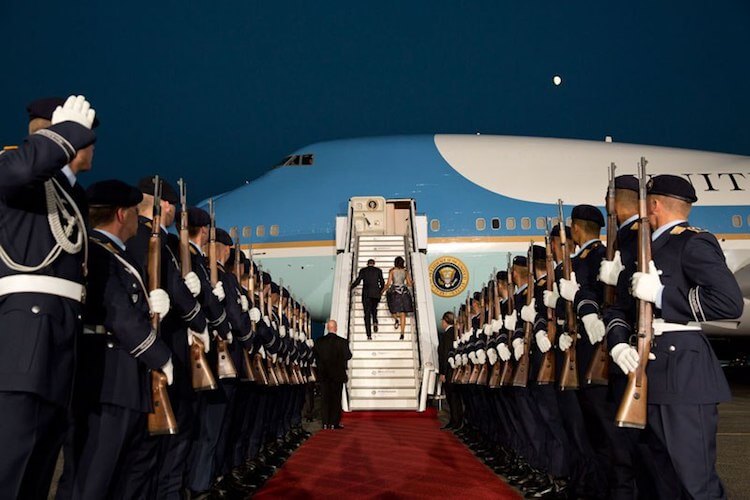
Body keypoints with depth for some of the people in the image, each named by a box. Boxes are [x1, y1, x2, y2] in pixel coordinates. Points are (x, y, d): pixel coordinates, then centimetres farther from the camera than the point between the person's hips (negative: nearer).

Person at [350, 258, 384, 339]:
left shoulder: (363, 270, 4)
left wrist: (350, 287, 12)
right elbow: (382, 282, 6)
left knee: (367, 313, 1)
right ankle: (375, 322, -5)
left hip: (366, 294, -1)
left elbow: (358, 281, -3)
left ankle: (369, 335, -5)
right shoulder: (378, 270, 7)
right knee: (374, 309, 25)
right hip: (376, 294, 1)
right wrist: (381, 290, 24)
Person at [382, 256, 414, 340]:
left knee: (393, 309, 20)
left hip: (394, 291, -2)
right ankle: (402, 334, -4)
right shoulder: (405, 271, 6)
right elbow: (409, 284, 10)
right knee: (403, 314, 2)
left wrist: (383, 290, 10)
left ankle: (396, 319, -11)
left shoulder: (392, 271, -1)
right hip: (404, 291, 2)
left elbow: (388, 283, -5)